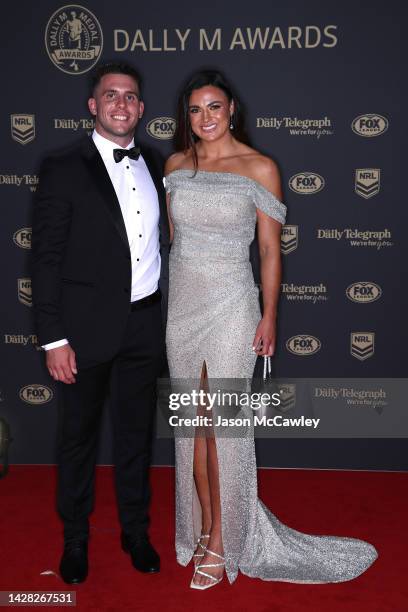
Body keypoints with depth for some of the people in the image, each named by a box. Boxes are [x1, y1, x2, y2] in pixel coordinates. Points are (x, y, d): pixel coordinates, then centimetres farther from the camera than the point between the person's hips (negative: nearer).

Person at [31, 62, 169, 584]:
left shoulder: (153, 166, 8)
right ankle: (75, 537, 33)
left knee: (136, 432, 17)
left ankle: (135, 529, 35)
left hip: (145, 325, 4)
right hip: (88, 327, -4)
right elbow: (47, 259, -10)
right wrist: (53, 339, -13)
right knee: (78, 435, 12)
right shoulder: (64, 170, -8)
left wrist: (166, 316, 8)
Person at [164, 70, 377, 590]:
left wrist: (269, 316, -4)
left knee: (224, 424, 0)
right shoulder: (175, 165, 6)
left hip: (231, 306, -4)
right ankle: (204, 525, 27)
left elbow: (270, 248, -4)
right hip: (181, 303, 5)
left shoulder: (259, 168, -7)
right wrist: (162, 299, 15)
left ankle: (222, 542, 16)